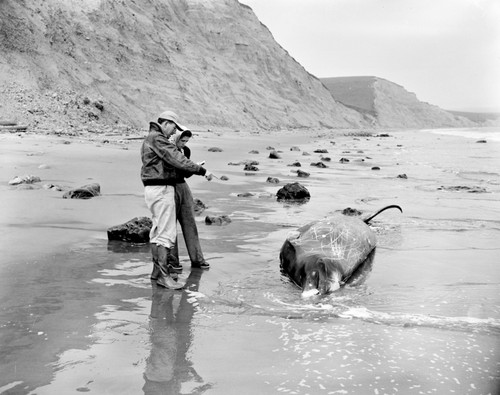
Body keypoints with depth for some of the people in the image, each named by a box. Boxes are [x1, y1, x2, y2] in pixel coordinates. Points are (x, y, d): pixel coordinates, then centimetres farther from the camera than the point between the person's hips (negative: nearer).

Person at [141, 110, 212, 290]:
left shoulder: (150, 139, 19)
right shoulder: (157, 138, -14)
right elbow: (177, 159, -21)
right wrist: (202, 171, -19)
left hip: (153, 189, 11)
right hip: (161, 189, -11)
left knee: (157, 230, 17)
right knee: (167, 233, -11)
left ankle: (158, 268, 25)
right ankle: (163, 275, -11)